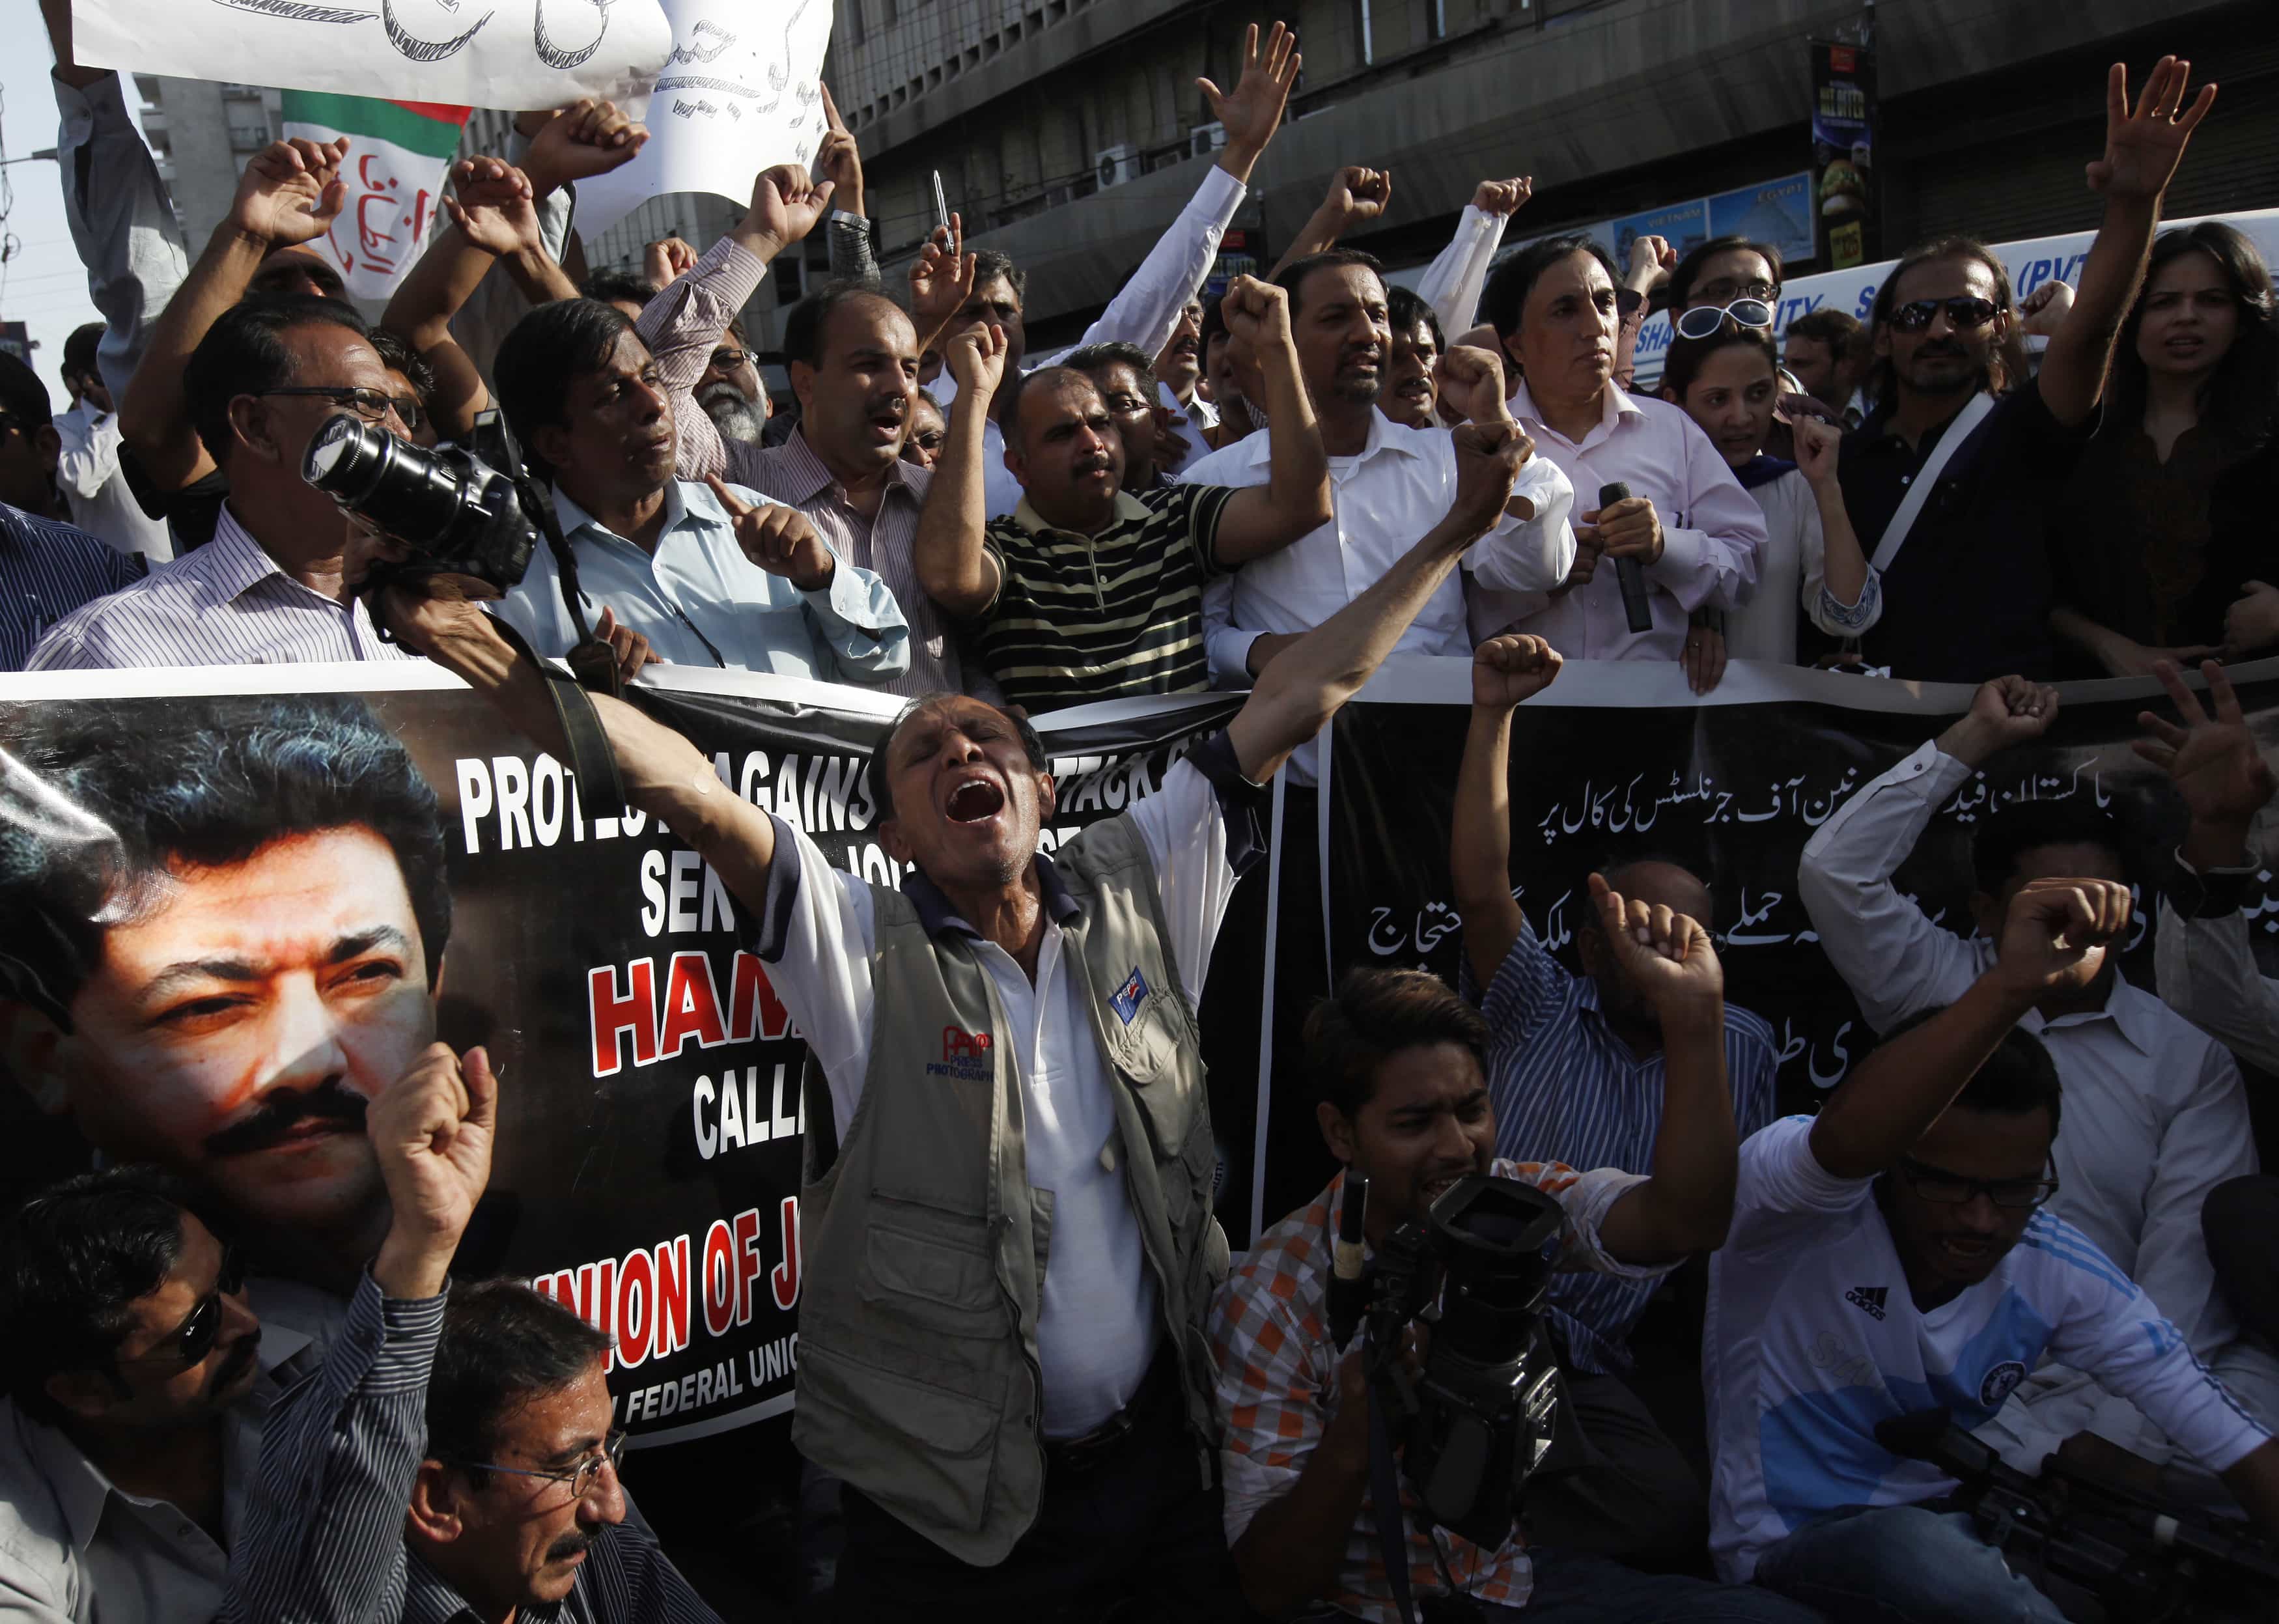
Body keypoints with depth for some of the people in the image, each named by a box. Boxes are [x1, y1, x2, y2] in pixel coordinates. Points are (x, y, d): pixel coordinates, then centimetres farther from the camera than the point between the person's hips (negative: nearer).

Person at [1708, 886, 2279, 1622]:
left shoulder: (2060, 1271, -6)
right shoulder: (1802, 1213, -22)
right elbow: (1845, 1142, -48)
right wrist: (2011, 986, -57)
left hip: (1960, 1532, 5)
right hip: (1794, 1551, -5)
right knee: (1914, 1548, -37)